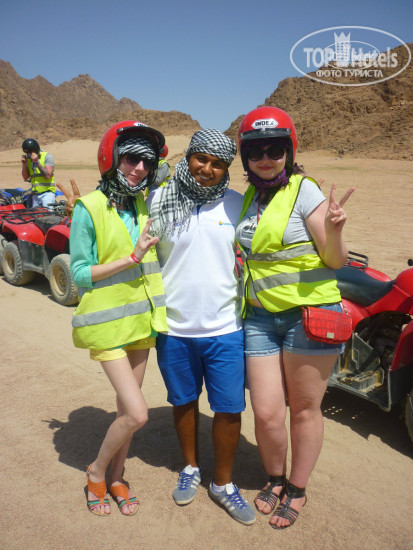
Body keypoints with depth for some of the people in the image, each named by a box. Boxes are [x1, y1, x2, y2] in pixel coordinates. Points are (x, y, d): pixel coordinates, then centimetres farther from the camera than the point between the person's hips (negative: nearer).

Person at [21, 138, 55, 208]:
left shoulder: (47, 156, -5)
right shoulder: (28, 159, 12)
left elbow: (48, 176, -15)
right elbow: (26, 178, 14)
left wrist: (37, 162, -17)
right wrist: (24, 164, 0)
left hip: (47, 192, -6)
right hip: (35, 194, 6)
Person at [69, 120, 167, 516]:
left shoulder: (144, 203, 5)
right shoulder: (89, 208, -13)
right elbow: (79, 273, -14)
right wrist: (132, 258, -20)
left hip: (141, 317, 6)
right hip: (108, 323, -6)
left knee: (126, 405, 16)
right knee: (137, 413, -9)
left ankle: (116, 478, 36)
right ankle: (96, 473, 20)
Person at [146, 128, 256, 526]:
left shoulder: (239, 205, 1)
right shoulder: (158, 201, -1)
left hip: (225, 329, 0)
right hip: (174, 328, 0)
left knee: (229, 409, 7)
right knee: (183, 401, 17)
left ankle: (222, 483, 32)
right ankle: (190, 468, 43)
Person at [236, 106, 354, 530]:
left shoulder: (304, 191, -8)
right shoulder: (248, 198, 10)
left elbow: (336, 261, -10)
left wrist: (332, 232, -28)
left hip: (310, 313, -4)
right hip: (261, 317, 5)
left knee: (304, 410, 9)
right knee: (266, 413, 6)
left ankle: (297, 490, 33)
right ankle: (275, 479, 35)